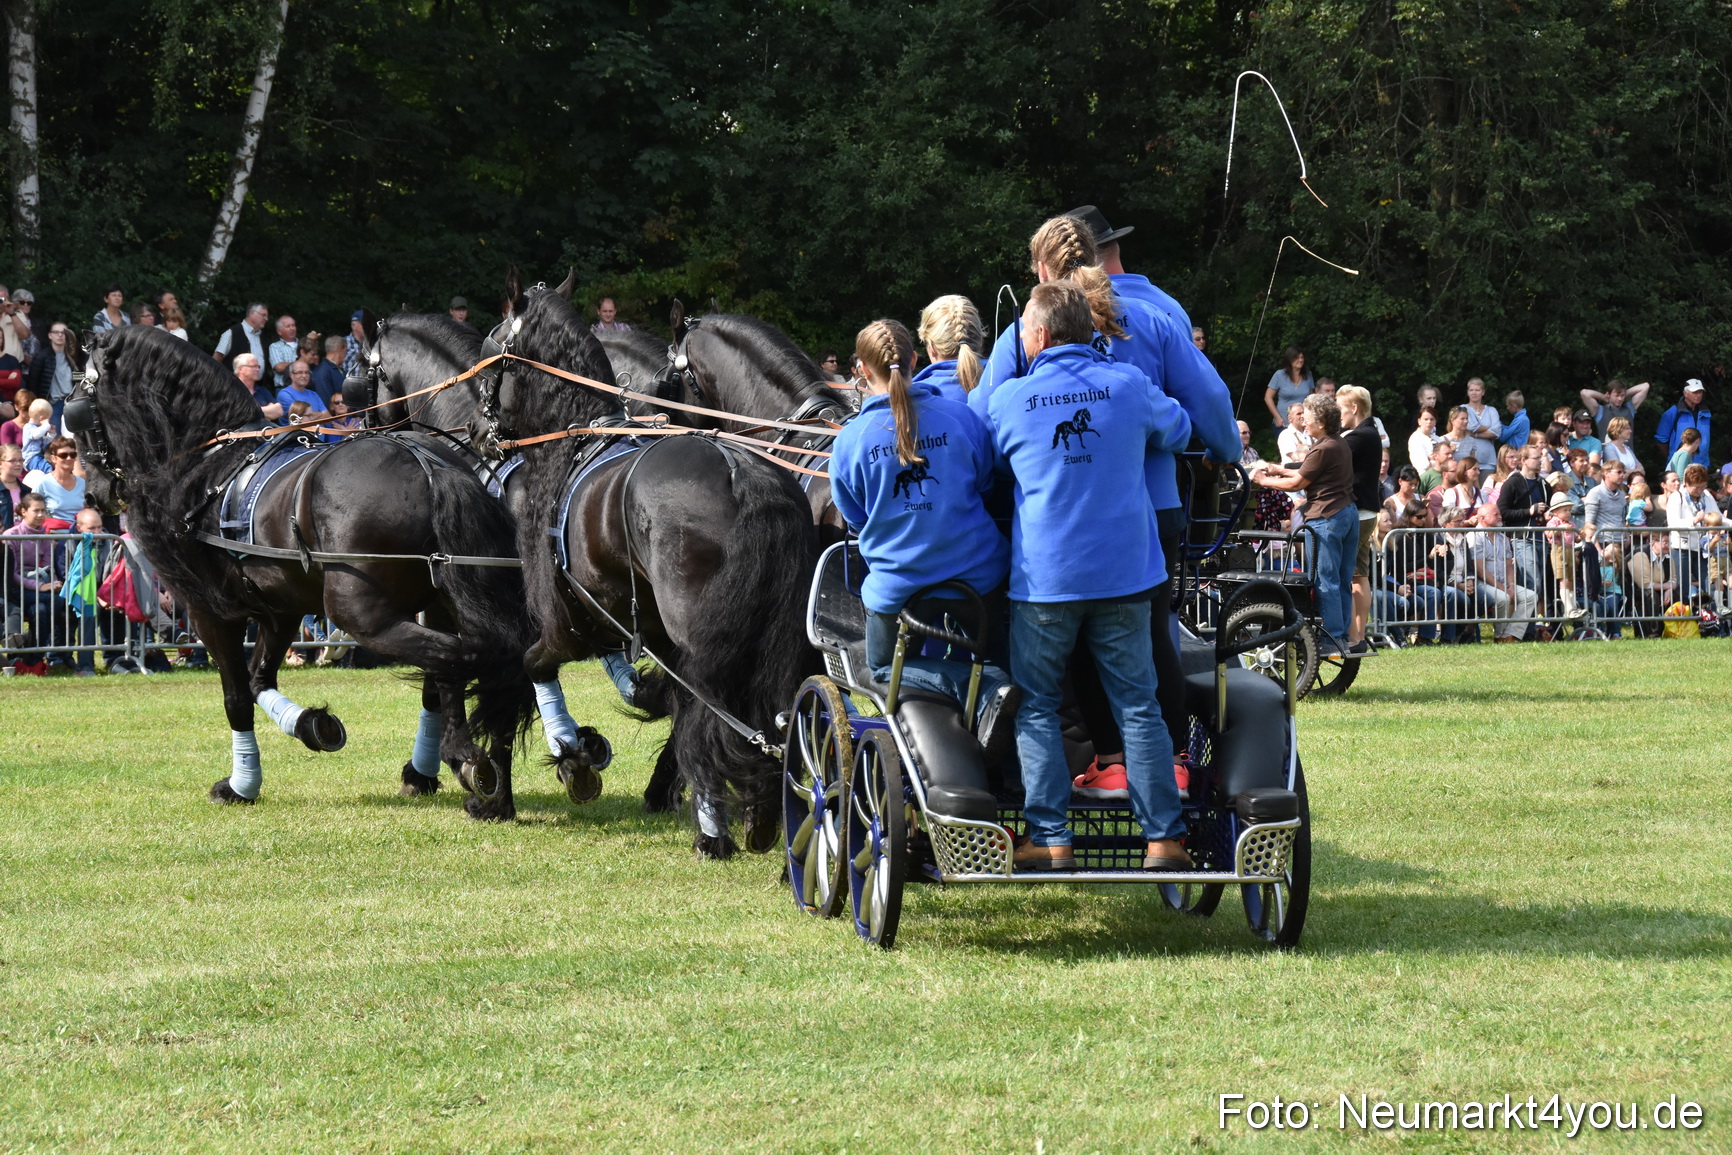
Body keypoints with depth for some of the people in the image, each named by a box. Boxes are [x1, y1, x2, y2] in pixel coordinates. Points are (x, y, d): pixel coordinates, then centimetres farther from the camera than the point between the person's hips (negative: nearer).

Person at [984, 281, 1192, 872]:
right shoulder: (1129, 386, 1)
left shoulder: (1008, 400, -2)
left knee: (1035, 706, 8)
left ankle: (1050, 839, 0)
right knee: (1138, 706, 6)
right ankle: (1163, 838, 3)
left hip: (1044, 578, -1)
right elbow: (1178, 430, 19)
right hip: (1124, 573, 1)